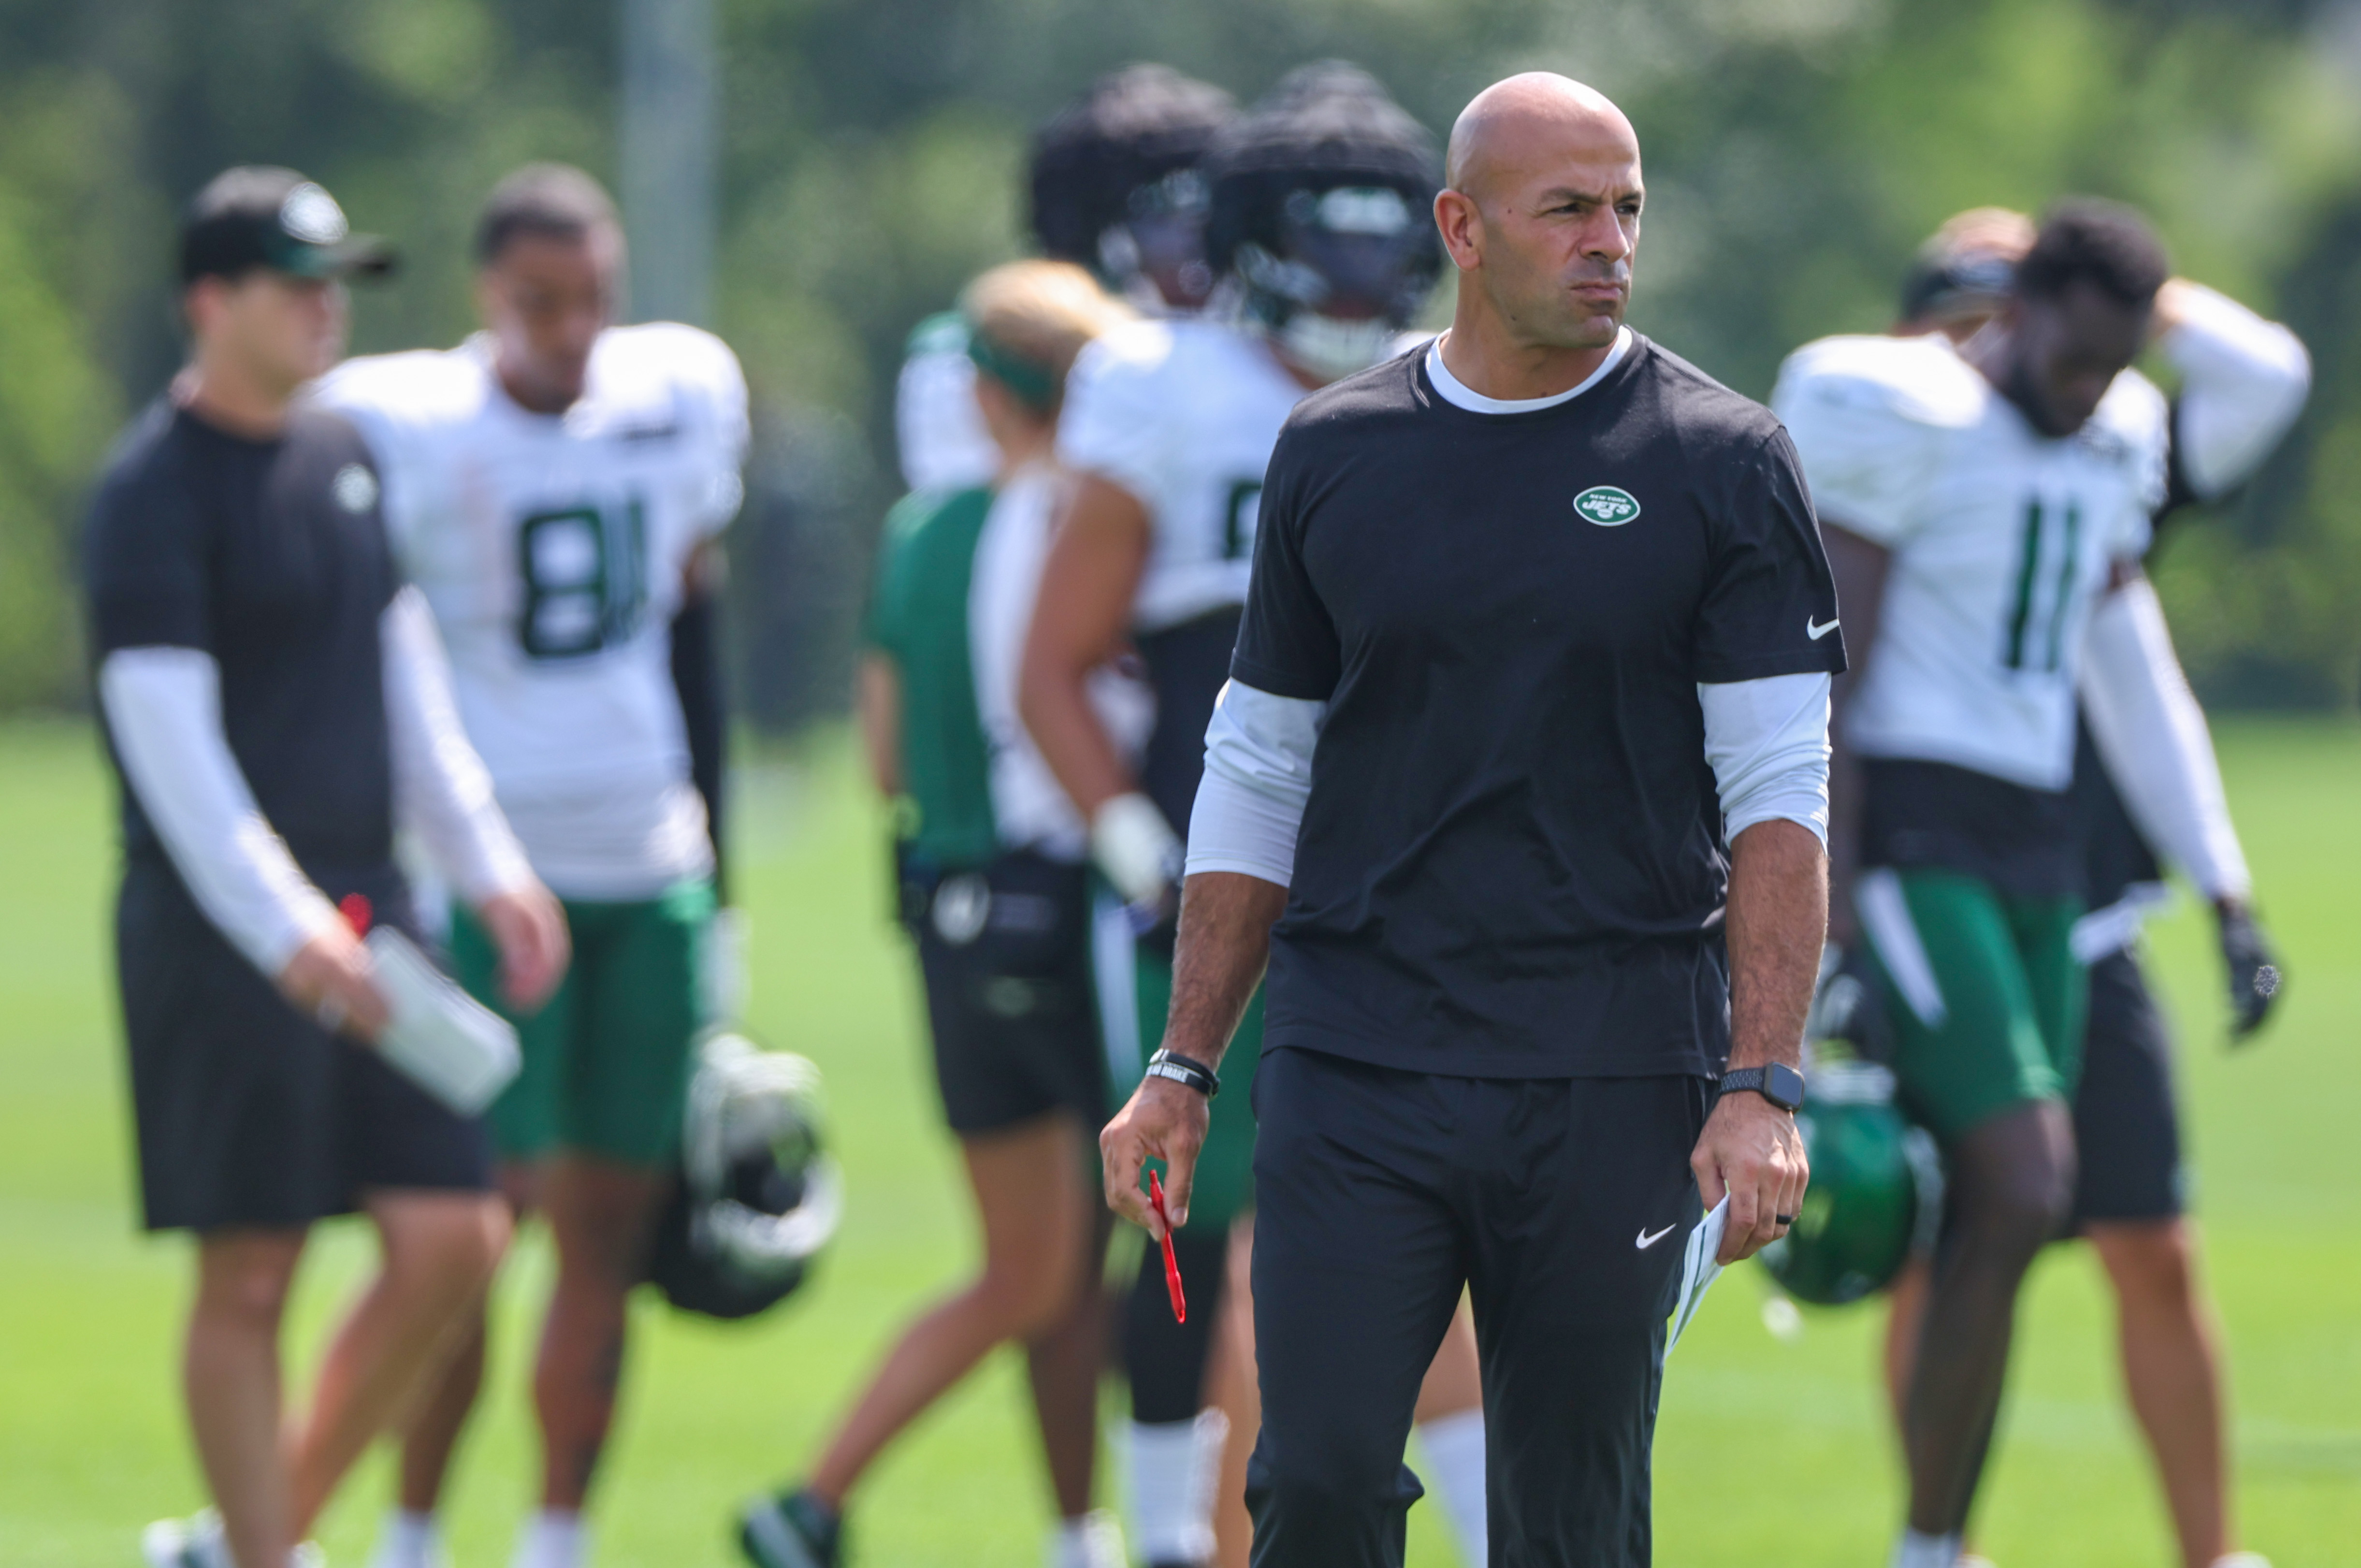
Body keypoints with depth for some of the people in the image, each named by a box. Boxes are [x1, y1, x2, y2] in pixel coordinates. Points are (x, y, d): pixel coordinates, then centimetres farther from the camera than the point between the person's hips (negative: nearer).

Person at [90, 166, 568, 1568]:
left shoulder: (345, 454, 14)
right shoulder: (157, 489, -10)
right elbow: (164, 729, -17)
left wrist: (486, 865, 17)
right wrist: (282, 928, -25)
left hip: (364, 912, 8)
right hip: (220, 929, -8)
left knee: (453, 1239, 1)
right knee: (250, 1279, -4)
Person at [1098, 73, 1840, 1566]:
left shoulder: (1723, 463, 1)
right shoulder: (1337, 451, 9)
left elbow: (1780, 794, -3)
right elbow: (1259, 775, 15)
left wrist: (1764, 1086, -13)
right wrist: (1185, 1068, 10)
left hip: (1614, 1085, -2)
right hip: (1352, 1068, 2)